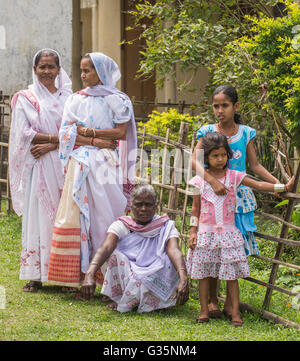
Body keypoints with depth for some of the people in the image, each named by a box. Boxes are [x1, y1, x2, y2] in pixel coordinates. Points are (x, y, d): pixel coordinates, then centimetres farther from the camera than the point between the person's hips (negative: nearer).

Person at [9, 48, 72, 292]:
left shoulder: (67, 98, 11)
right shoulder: (25, 99, 6)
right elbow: (23, 133, -4)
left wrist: (50, 145, -12)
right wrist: (57, 137, -10)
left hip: (63, 166, 2)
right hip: (38, 168, -2)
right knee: (37, 216, -5)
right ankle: (35, 276, -2)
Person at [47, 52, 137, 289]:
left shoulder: (118, 100, 5)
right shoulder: (77, 100, 12)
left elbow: (121, 132, -4)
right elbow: (67, 133, 3)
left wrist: (88, 131, -6)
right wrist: (96, 141, -10)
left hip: (107, 166, -2)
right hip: (82, 166, 2)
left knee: (107, 216, -5)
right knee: (78, 214, -5)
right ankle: (79, 275, -5)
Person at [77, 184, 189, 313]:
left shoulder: (166, 227, -3)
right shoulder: (121, 226, -5)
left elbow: (174, 251, -23)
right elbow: (105, 248, -24)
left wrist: (183, 279, -44)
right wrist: (90, 274, -44)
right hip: (126, 276, -1)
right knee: (116, 254, -26)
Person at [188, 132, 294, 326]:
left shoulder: (234, 177, 0)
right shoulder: (200, 180, 1)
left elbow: (258, 185, -5)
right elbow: (195, 208, 6)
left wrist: (284, 187, -13)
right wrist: (193, 231, 2)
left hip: (228, 233, 0)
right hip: (206, 232, 0)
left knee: (232, 274, 0)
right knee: (204, 273, 4)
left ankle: (235, 312, 4)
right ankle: (205, 310, 14)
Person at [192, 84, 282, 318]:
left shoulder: (246, 133, 6)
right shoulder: (207, 132, -1)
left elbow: (255, 165, 11)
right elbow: (195, 161, -12)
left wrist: (275, 181, -3)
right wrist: (212, 180, -28)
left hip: (238, 198, 2)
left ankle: (230, 302, 14)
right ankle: (212, 300, 13)